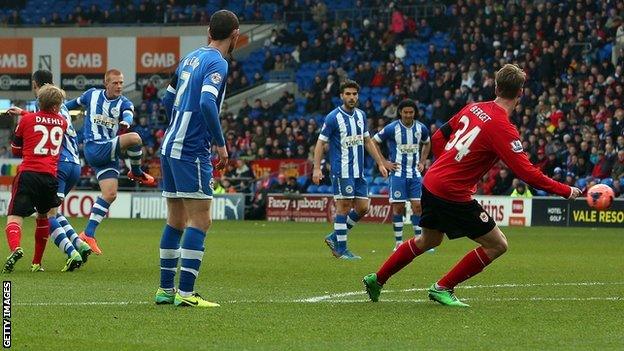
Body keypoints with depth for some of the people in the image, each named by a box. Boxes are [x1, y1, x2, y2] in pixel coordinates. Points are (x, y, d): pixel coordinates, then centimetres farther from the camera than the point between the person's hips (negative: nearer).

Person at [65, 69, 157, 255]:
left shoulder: (124, 103, 2)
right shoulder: (92, 95, 2)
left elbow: (129, 115, -22)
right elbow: (75, 103, 23)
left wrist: (125, 122, -46)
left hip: (109, 153, 3)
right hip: (94, 149, -3)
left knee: (110, 194, -5)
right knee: (134, 138, -22)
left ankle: (88, 233, 3)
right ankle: (136, 173, 3)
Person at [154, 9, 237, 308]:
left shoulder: (191, 58, 14)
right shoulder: (217, 63, -11)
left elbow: (168, 99, 22)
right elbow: (207, 103, -24)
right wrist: (221, 144, -15)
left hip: (170, 146, 9)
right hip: (192, 151, -9)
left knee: (176, 221, 13)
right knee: (200, 221, -7)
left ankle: (165, 289, 15)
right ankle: (186, 292, -12)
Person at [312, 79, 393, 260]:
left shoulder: (360, 115, 11)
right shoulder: (333, 117, -9)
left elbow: (368, 141, 20)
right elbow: (321, 143, -7)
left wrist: (380, 163, 17)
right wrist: (317, 168, -16)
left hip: (359, 171, 7)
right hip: (342, 171, -7)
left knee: (362, 208, 4)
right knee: (344, 207, -7)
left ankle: (334, 237, 18)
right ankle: (341, 249, -1)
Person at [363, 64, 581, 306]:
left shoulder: (473, 108, 3)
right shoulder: (502, 129, -20)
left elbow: (438, 138, 13)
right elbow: (528, 174, -22)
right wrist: (566, 191, -13)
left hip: (431, 183, 8)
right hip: (453, 194, -8)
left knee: (429, 240, 30)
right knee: (497, 245, 1)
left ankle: (377, 279, 40)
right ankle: (442, 288, 7)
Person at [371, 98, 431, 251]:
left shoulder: (420, 128, 3)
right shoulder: (392, 128, -9)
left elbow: (427, 144, 24)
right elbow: (373, 142, 0)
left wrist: (422, 162, 13)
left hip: (415, 173, 3)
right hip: (398, 173, -3)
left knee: (417, 206, -2)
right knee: (398, 207, -4)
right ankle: (398, 242, 2)